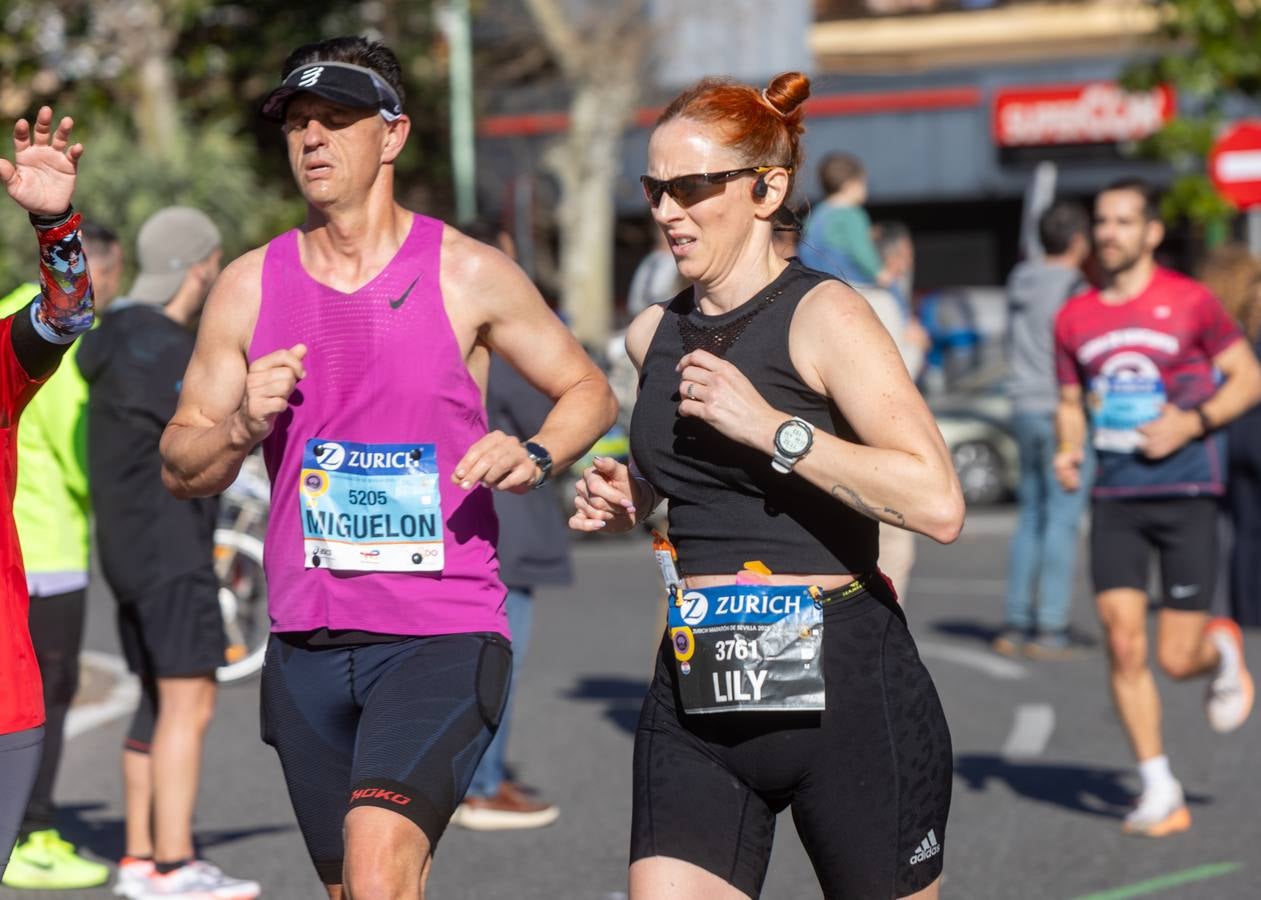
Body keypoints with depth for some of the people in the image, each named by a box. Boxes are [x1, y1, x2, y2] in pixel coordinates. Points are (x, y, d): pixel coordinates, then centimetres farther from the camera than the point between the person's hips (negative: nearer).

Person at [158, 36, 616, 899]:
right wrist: (243, 426, -10)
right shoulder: (251, 286, 7)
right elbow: (179, 467, 12)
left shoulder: (469, 274, -1)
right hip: (308, 643, 4)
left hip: (443, 639, -4)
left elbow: (589, 392, 10)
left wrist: (535, 457, -10)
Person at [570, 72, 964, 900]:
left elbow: (939, 504, -22)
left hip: (845, 687, -5)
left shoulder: (823, 316, -9)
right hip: (696, 702, 5)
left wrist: (771, 427, -22)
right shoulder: (654, 336, 11)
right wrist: (624, 500, 13)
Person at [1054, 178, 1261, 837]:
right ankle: (1160, 793, 4)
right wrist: (1067, 451, -2)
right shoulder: (1075, 318, 8)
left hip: (1186, 492, -3)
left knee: (1176, 658, -5)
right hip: (1114, 497, 3)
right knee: (1123, 644, -7)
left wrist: (1191, 423, -13)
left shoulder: (1190, 303, -4)